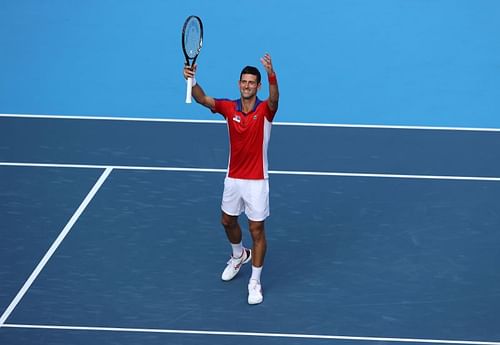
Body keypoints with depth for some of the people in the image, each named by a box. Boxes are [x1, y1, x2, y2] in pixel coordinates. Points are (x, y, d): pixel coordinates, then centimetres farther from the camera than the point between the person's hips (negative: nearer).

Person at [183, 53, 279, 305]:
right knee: (228, 221, 22)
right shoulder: (229, 108, -5)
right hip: (233, 178, 4)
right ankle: (239, 255, 51)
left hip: (256, 180, -4)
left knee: (257, 230, 1)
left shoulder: (265, 110, -14)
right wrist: (192, 80, -42)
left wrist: (272, 75, -58)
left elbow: (274, 99, -37)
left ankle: (255, 282, 13)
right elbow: (203, 99, -20)